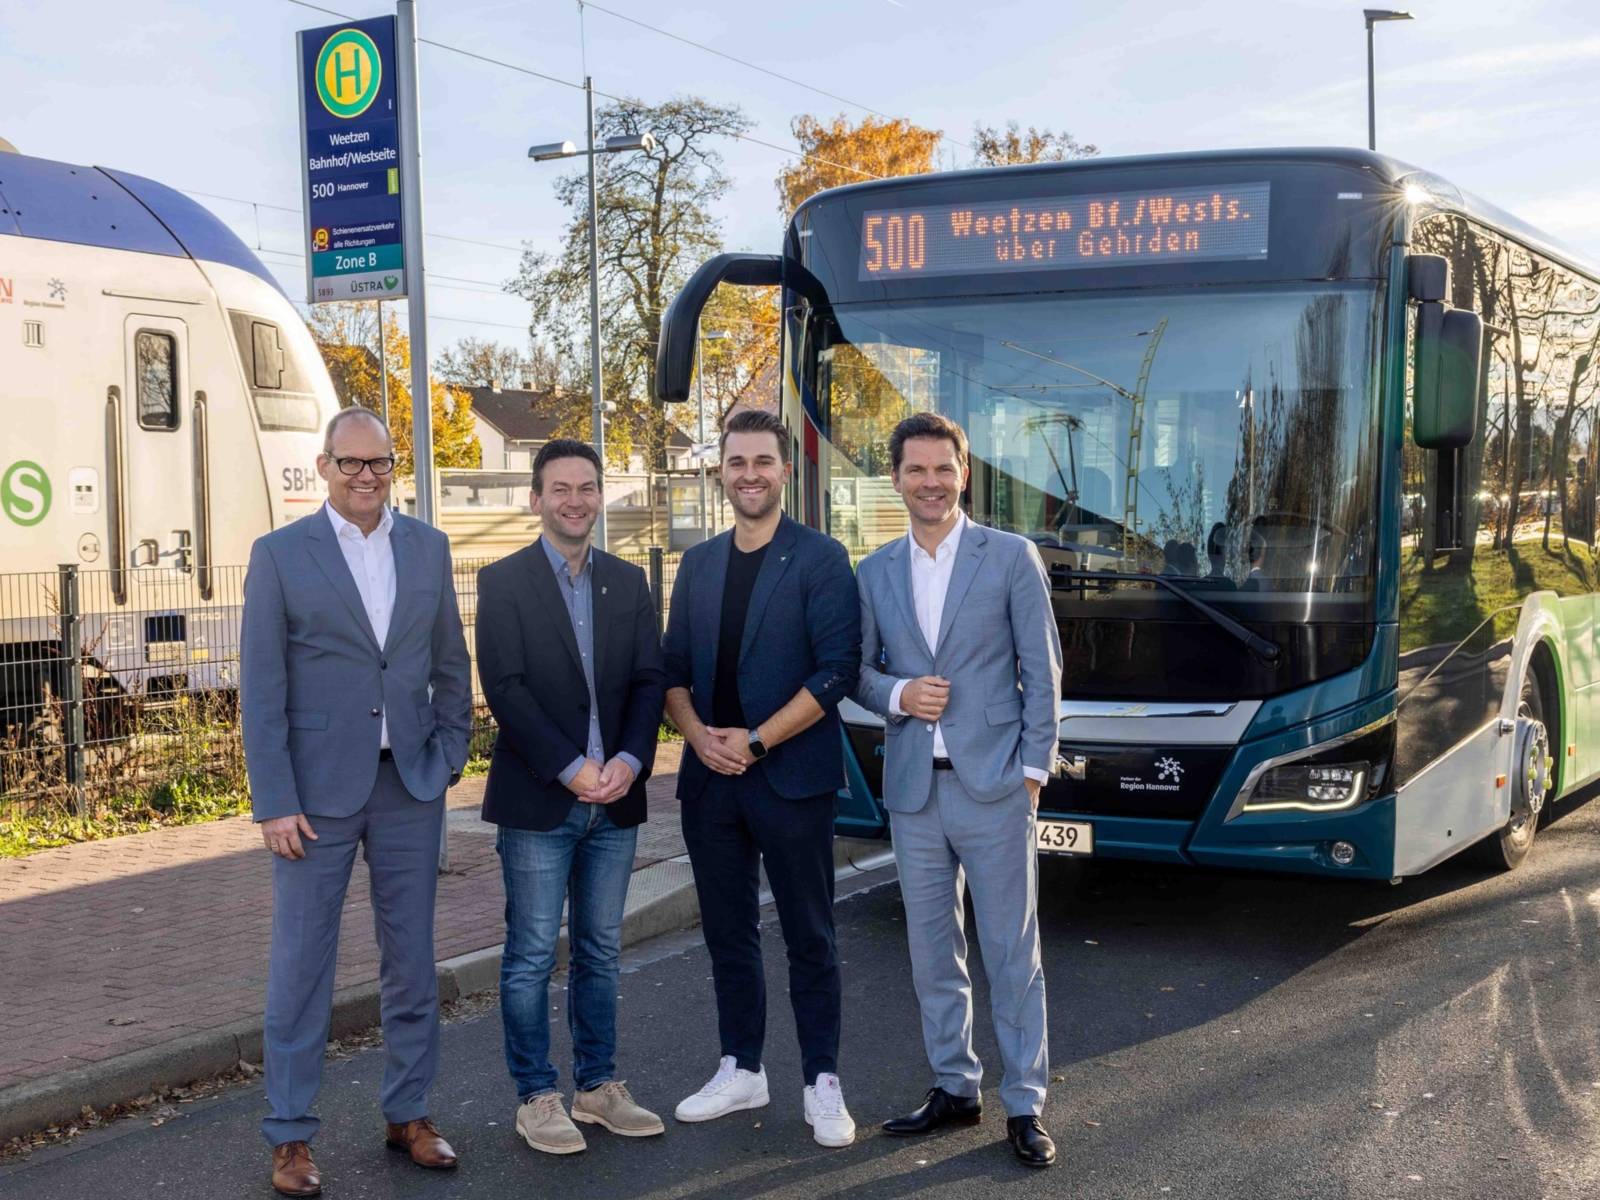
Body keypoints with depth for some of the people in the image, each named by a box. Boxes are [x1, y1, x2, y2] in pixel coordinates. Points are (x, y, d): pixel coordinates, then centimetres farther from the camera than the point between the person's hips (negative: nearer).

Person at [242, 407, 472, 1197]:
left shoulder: (427, 547, 6)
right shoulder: (280, 554, -4)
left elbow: (451, 663, 13)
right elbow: (261, 689, -6)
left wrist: (450, 754, 4)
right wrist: (273, 802, -10)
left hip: (410, 784, 3)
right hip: (317, 788, -3)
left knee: (412, 958, 10)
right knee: (301, 963, 3)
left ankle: (409, 1116, 23)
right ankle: (290, 1136, 13)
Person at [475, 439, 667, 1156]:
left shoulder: (628, 582, 10)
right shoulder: (503, 582, -3)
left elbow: (649, 680, 6)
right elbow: (505, 688, -10)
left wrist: (630, 761, -10)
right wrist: (571, 769, -16)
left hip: (615, 799, 4)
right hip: (538, 800, -4)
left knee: (601, 950, 12)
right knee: (533, 954, 1)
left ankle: (598, 1086, 22)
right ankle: (536, 1097, 12)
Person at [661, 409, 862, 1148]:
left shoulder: (820, 560, -5)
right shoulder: (698, 565, 12)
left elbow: (835, 672, -11)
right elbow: (674, 667, 12)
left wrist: (757, 741, -15)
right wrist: (696, 733, -7)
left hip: (790, 775, -5)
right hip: (709, 777, 5)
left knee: (808, 937, 3)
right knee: (728, 932, 12)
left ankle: (822, 1084, 12)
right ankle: (741, 1071, 24)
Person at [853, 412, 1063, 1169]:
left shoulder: (1011, 557, -1)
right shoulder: (875, 572, 9)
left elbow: (1042, 670, -1)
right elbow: (858, 670, 11)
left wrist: (1033, 768, -6)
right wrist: (896, 694, -10)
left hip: (992, 787, -4)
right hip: (914, 791, 4)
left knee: (1011, 951, 1)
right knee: (932, 951, 12)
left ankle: (1024, 1105, 11)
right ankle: (953, 1089, 25)